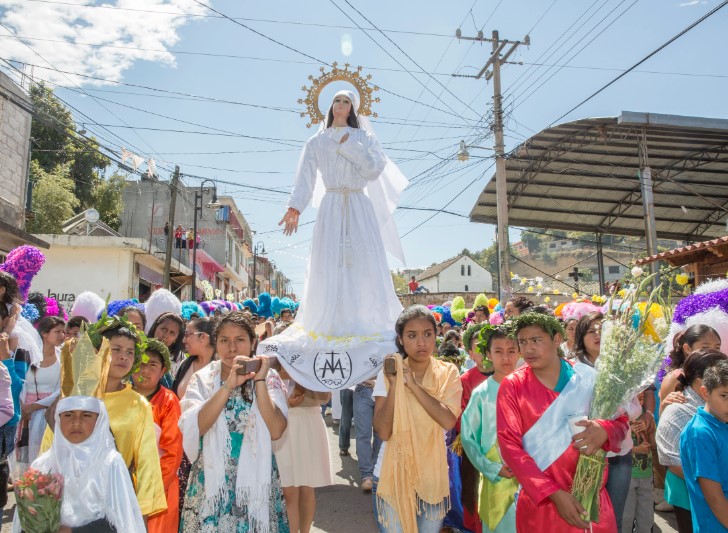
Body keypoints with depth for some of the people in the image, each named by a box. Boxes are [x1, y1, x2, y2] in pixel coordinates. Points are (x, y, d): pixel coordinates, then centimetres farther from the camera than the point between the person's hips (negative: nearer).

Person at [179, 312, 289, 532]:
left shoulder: (268, 379, -2)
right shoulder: (202, 379, -1)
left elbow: (276, 431, -14)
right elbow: (194, 428, -15)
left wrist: (259, 381, -17)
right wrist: (229, 385, -22)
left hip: (255, 481, 0)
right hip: (211, 481, 0)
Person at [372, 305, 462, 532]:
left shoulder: (447, 373, -5)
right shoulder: (389, 373, -7)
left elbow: (448, 421, -20)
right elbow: (383, 431, -15)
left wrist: (412, 384, -23)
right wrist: (394, 384, -23)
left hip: (432, 476, 1)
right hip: (393, 475, -1)